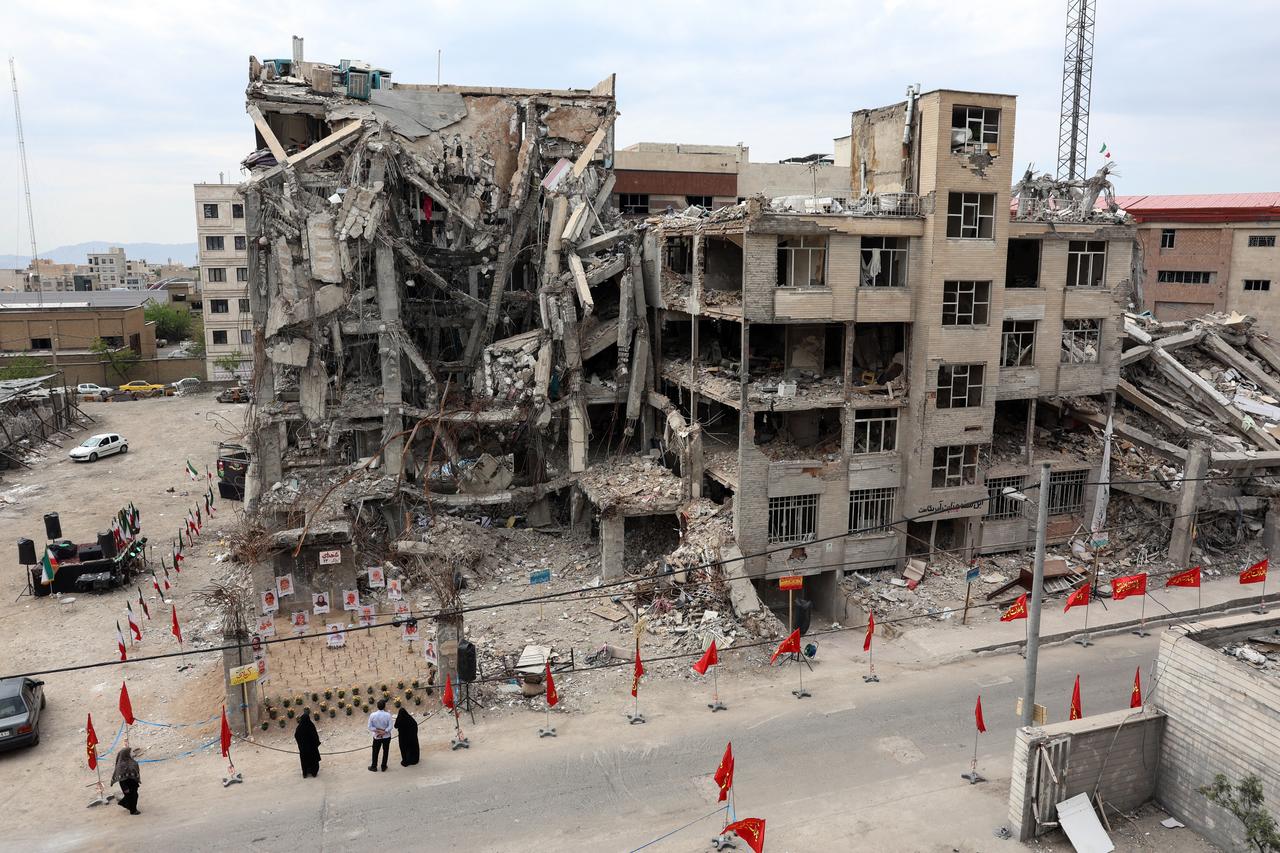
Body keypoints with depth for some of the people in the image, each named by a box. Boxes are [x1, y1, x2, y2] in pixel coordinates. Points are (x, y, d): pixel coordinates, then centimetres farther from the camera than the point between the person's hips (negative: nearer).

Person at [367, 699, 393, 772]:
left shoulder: (372, 715, -15)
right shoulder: (388, 715, -18)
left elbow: (370, 727, -12)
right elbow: (390, 727, -19)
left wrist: (378, 731, -11)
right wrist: (384, 732, -17)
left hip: (377, 737, 0)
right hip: (386, 736, 0)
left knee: (375, 752, 18)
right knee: (385, 751, 17)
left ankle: (374, 767, 32)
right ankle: (384, 767, 28)